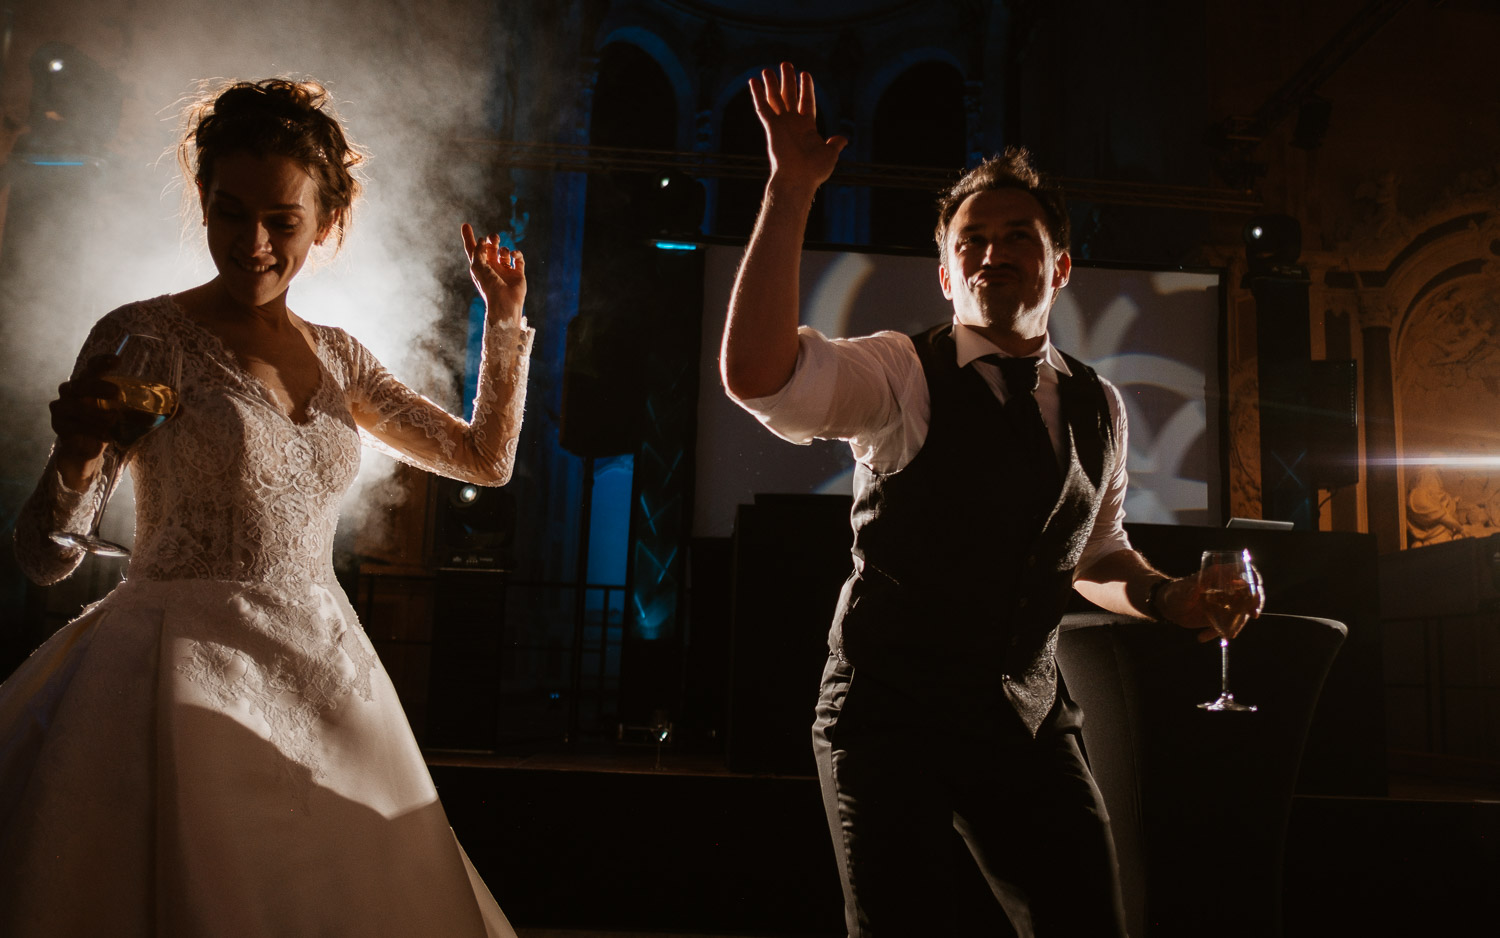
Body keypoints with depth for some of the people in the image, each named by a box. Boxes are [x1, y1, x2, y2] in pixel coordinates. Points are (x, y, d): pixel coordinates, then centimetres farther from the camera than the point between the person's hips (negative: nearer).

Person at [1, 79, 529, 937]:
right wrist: (79, 456, -28)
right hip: (191, 669, -4)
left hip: (327, 676, 5)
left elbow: (487, 459, 15)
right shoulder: (143, 338, -6)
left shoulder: (338, 356, 8)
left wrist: (507, 320, 10)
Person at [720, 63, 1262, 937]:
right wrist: (792, 188, -28)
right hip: (889, 715, -4)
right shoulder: (902, 374, -9)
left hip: (1028, 724, 5)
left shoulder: (1099, 407, 8)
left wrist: (1164, 595, 2)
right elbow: (754, 374, -28)